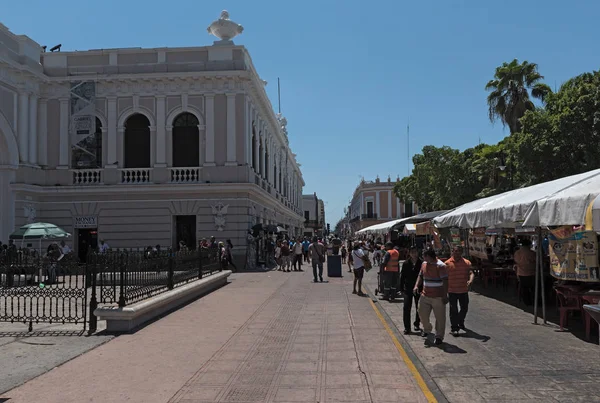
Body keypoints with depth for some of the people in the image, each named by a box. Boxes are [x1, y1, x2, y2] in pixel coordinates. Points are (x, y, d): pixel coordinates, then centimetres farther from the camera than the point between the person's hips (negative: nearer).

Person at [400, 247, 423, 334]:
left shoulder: (421, 263, -6)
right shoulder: (406, 263, -2)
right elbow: (402, 276, 3)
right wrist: (401, 287, 0)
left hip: (419, 288, 0)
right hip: (408, 289, 0)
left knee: (419, 308, 13)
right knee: (407, 308, -4)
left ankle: (417, 324, 33)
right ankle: (407, 327, 2)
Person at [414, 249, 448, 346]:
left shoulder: (440, 266, -14)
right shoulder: (424, 264, 8)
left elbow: (445, 281, -16)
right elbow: (421, 276, 19)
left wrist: (445, 295, -18)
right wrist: (417, 286, 2)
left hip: (438, 297, -6)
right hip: (425, 296, 6)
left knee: (440, 318, 4)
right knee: (422, 314, 8)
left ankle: (439, 337, 17)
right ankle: (427, 330, 34)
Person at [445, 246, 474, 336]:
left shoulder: (467, 263, 2)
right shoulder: (447, 263, -2)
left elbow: (471, 273, -10)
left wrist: (470, 280, -32)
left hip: (464, 291, 3)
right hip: (452, 291, -2)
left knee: (465, 308, 15)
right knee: (454, 310, 0)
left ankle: (460, 323, 41)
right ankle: (454, 328, 7)